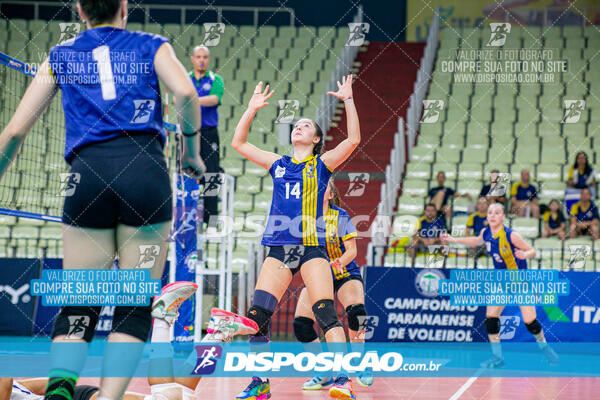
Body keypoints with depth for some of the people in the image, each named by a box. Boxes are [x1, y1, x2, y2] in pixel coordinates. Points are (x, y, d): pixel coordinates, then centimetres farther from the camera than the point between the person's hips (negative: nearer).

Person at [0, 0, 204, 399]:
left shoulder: (60, 56, 20)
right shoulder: (152, 46, 16)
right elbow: (186, 93, -4)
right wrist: (192, 150, 9)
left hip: (88, 171, 1)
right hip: (145, 169, -1)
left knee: (78, 305, 6)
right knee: (136, 305, 3)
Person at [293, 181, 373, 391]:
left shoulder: (340, 216, -9)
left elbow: (352, 250, -12)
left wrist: (337, 263, -31)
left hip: (346, 273, -3)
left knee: (356, 311, -31)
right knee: (301, 324, -16)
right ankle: (324, 373, 1)